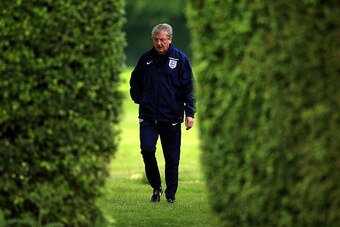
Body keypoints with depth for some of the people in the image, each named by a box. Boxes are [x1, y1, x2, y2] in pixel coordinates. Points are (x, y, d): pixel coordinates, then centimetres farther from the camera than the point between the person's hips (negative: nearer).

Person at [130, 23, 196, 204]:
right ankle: (156, 187, 7)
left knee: (172, 158, 4)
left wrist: (190, 113, -8)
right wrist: (139, 100, 8)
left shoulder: (180, 59, 0)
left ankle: (171, 194, 16)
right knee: (147, 150, -12)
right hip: (148, 116, 1)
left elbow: (188, 87, -1)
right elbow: (135, 82, 21)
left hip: (171, 117, -1)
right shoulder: (146, 58, 6)